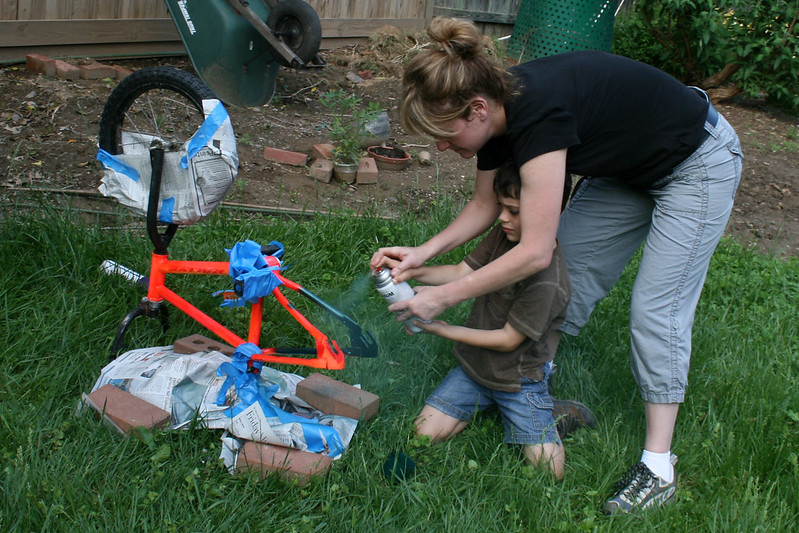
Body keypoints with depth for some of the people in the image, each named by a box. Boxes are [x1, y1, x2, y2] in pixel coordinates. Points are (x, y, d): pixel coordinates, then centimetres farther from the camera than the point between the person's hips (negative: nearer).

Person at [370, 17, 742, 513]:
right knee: (568, 270, 6)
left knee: (657, 310, -10)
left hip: (698, 164, -8)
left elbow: (535, 252, -37)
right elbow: (485, 204, 4)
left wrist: (443, 297, -31)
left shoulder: (539, 113, -38)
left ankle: (658, 465, -2)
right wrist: (423, 252, -10)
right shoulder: (497, 108, -12)